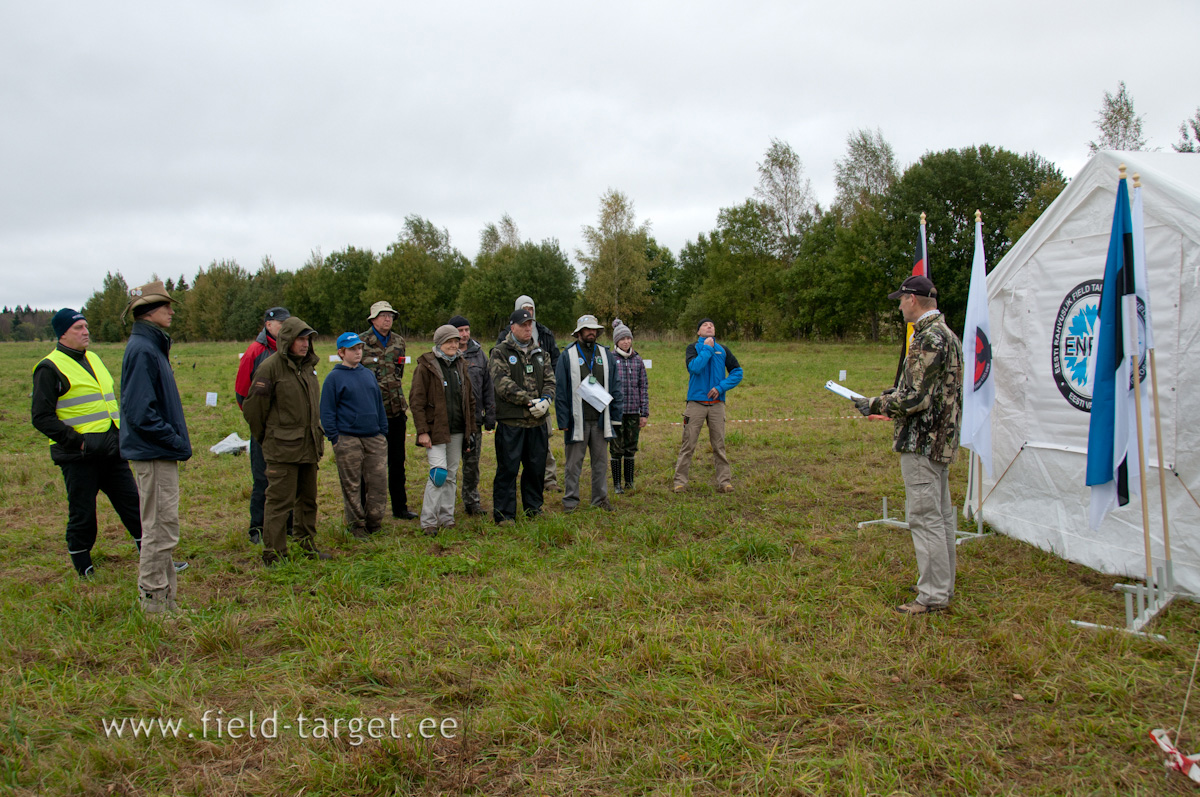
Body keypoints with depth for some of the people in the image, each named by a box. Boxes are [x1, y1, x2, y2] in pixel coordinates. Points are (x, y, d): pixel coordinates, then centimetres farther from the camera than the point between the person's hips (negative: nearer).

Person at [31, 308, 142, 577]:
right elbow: (41, 417, -10)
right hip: (79, 456, -7)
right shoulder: (50, 368, -6)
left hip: (112, 452, 7)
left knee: (134, 505, 6)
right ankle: (84, 571, 19)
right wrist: (75, 440, -17)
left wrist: (121, 434, 15)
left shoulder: (93, 359, 17)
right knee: (83, 516, 4)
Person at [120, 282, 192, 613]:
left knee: (163, 526, 15)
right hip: (153, 453, -10)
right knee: (160, 528, -3)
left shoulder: (152, 346, 15)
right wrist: (177, 443, -17)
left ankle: (165, 598, 23)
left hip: (160, 452, 10)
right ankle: (153, 598, 6)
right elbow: (142, 412, -22)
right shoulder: (142, 349, -16)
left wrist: (178, 442, 11)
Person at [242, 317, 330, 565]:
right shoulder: (271, 366, -12)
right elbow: (253, 406, -9)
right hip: (283, 447, -8)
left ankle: (307, 546, 28)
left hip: (309, 445, 8)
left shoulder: (308, 365, 12)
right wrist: (264, 438, 1)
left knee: (308, 498, 15)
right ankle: (274, 554, 2)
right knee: (280, 499, -5)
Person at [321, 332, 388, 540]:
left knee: (378, 481, 4)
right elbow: (327, 411, -3)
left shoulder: (368, 374, 14)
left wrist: (383, 431, 14)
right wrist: (334, 437, -8)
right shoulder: (334, 377, -3)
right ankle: (356, 527, 13)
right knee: (352, 485, 2)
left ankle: (374, 523, 16)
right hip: (348, 440, -5)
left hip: (374, 438, 5)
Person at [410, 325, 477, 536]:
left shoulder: (460, 365, 12)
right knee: (439, 473, -12)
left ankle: (447, 517, 22)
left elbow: (470, 400, 18)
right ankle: (428, 522, -2)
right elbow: (416, 401, -9)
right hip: (435, 430, -6)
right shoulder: (426, 366, -6)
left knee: (452, 475, 11)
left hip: (457, 431, 6)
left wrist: (471, 429, 13)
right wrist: (422, 431, -15)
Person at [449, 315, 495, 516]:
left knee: (472, 462, 10)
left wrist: (490, 415, 7)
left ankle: (472, 501, 21)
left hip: (474, 417, 3)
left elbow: (487, 386, 12)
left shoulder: (478, 353, 9)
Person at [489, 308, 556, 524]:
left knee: (536, 466, 12)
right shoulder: (500, 353, -3)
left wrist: (545, 400, -12)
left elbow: (550, 380, 9)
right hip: (510, 421, -5)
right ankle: (504, 514, 7)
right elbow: (503, 384, -14)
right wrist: (530, 401, -17)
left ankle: (533, 507, 27)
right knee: (508, 468, -2)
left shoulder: (540, 352, 15)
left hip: (538, 420, 5)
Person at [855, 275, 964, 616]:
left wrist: (875, 405, -12)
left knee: (925, 517, -5)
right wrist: (897, 394, 19)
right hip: (942, 438, 11)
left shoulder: (927, 339, -19)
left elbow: (916, 399, -24)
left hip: (921, 441, -11)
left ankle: (933, 595, 1)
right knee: (941, 514, 16)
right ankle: (943, 584, 26)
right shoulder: (949, 335, 14)